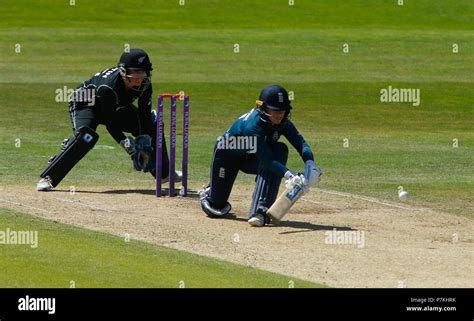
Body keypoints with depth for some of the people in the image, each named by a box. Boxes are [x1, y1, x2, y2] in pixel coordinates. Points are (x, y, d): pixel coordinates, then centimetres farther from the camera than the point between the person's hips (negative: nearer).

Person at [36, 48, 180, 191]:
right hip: (85, 105, -7)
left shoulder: (145, 84, -21)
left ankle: (163, 173, 24)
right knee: (86, 137, -35)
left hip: (117, 108, 7)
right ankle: (47, 178, -33)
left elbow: (144, 115, -14)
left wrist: (144, 142, -25)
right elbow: (110, 123, -34)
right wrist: (126, 144, -42)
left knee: (152, 123, 4)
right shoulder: (108, 86, -39)